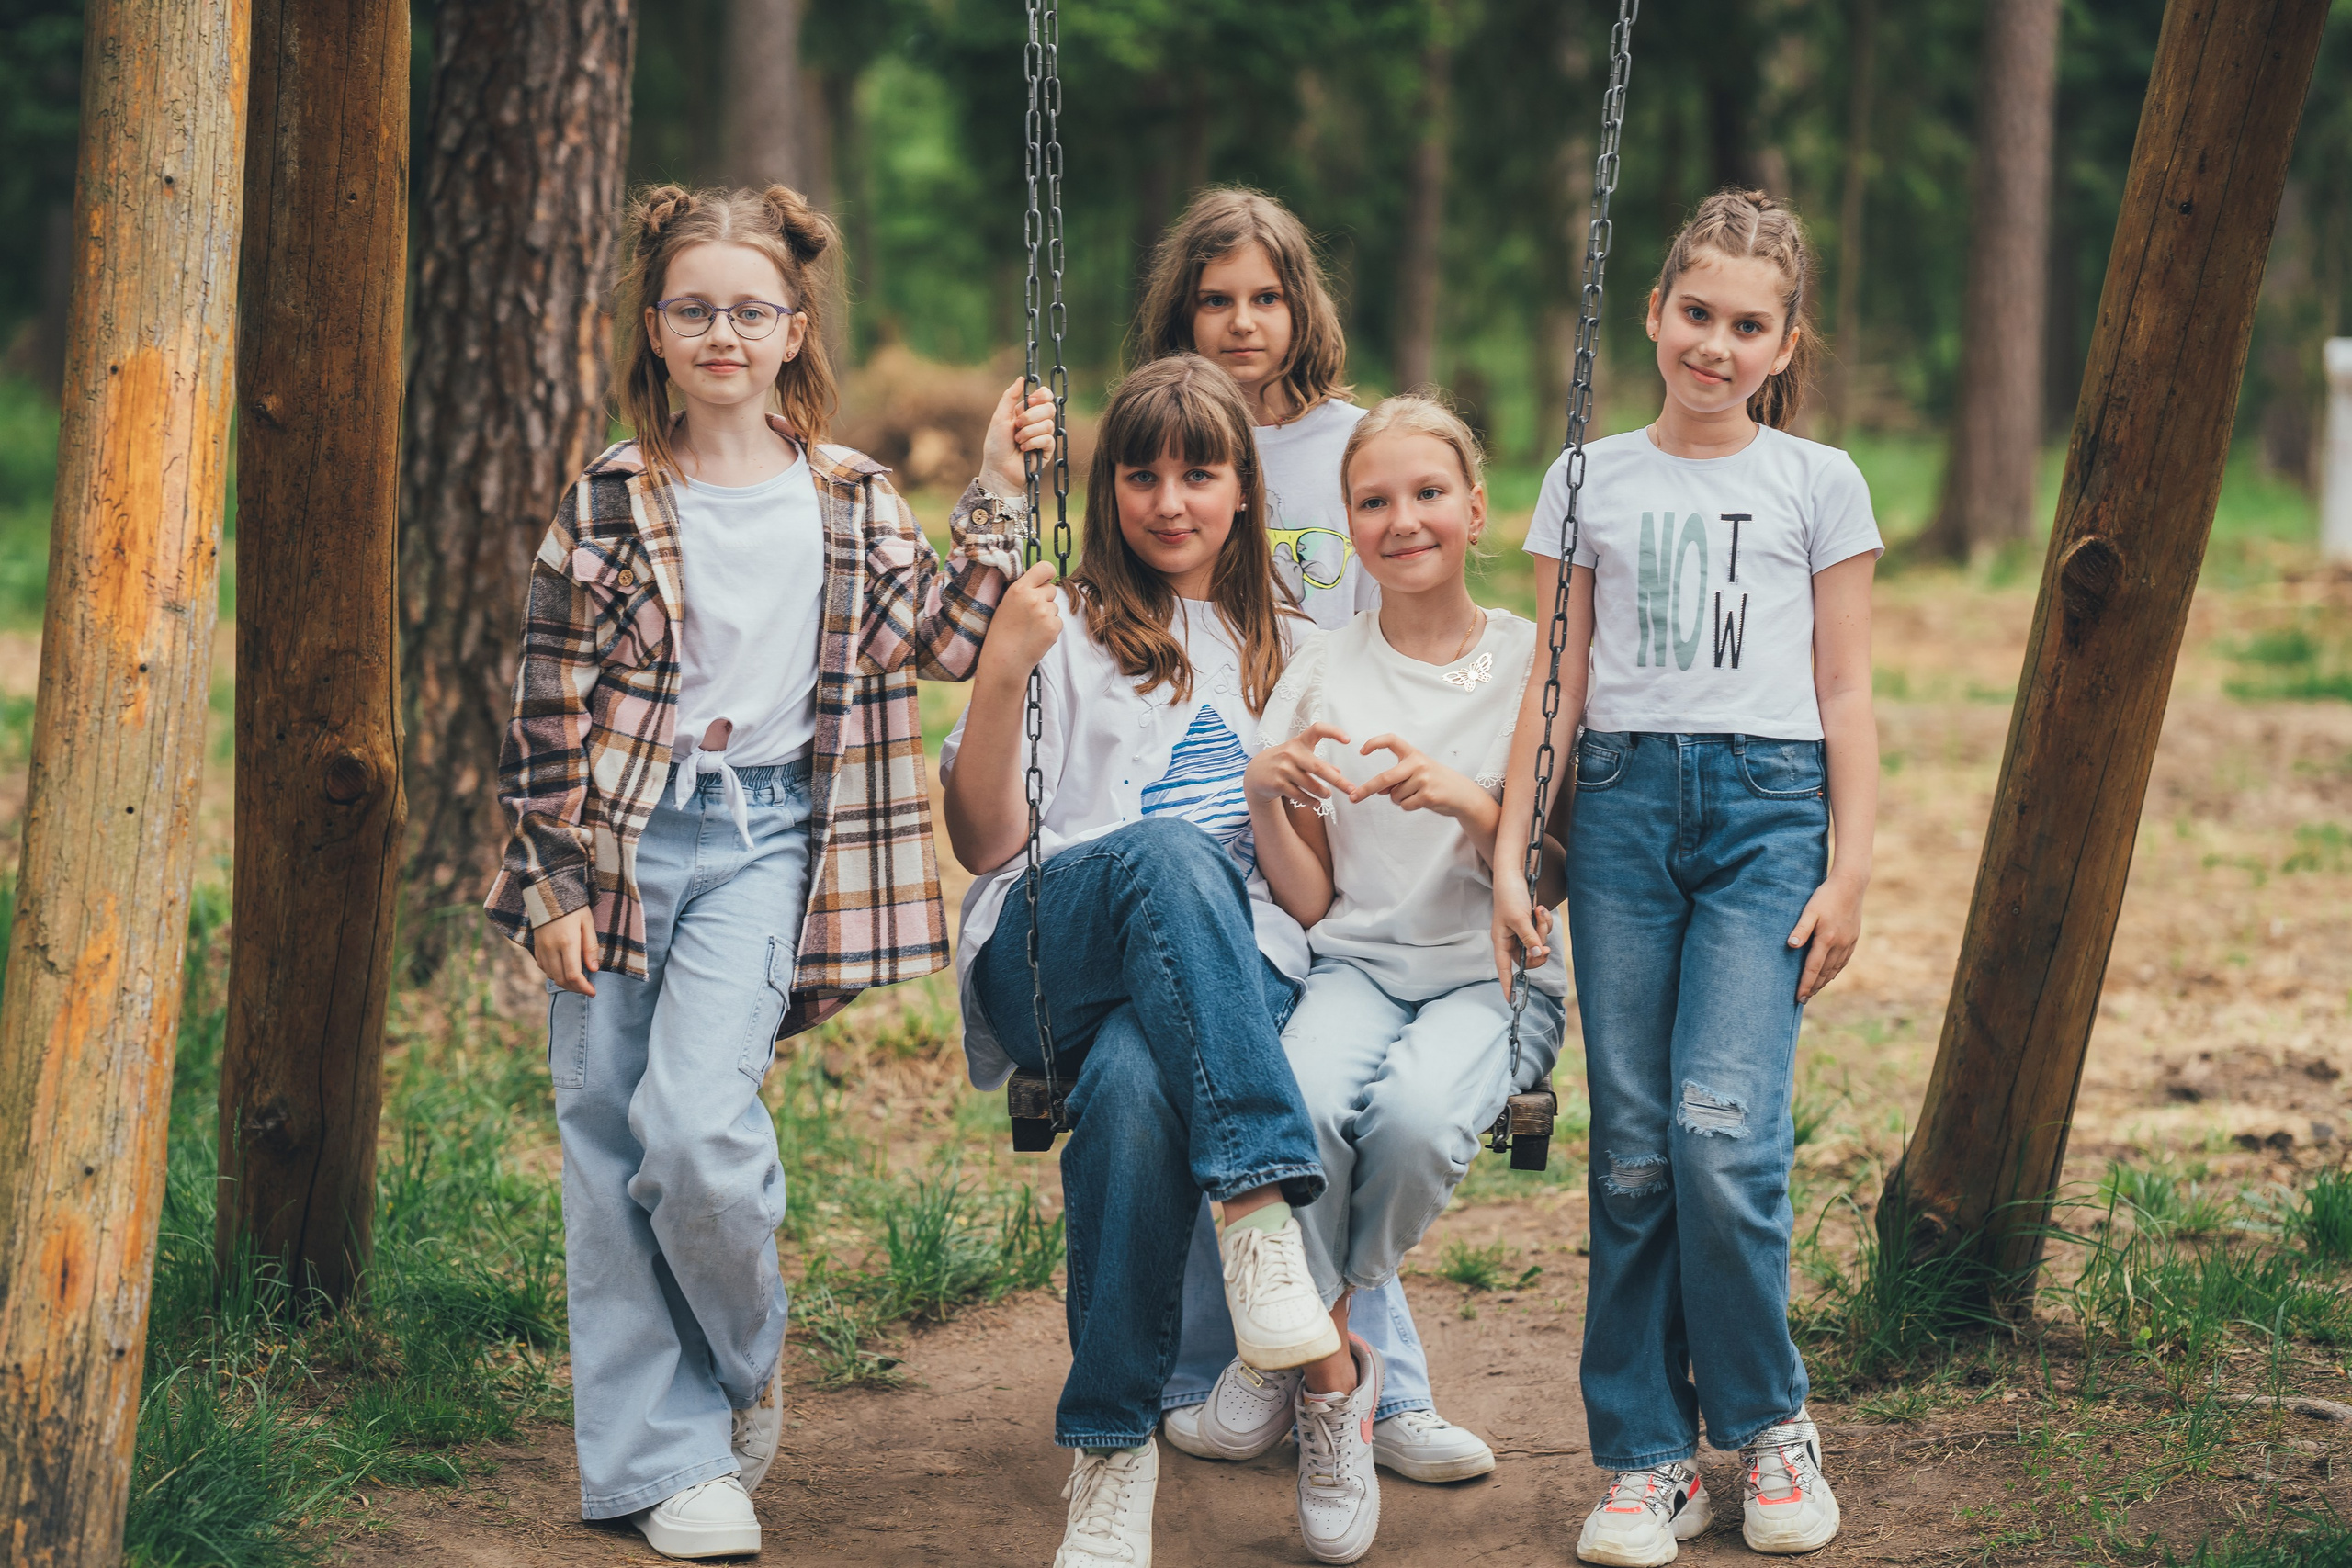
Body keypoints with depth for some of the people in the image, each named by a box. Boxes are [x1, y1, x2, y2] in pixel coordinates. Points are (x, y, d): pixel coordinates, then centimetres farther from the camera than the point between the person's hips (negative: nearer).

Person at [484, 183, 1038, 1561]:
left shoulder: (848, 499, 6)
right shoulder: (610, 501, 0)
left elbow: (953, 638, 11)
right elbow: (550, 702, 0)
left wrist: (1003, 497, 5)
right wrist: (553, 882, -4)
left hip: (764, 838, 0)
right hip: (622, 835, 1)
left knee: (698, 1126, -18)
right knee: (609, 1145, 1)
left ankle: (744, 1362, 11)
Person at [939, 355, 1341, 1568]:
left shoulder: (1285, 648, 25)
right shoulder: (1069, 632, 16)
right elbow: (983, 843, 4)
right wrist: (1001, 674, -9)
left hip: (1232, 966, 1)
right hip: (1053, 958, -1)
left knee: (1134, 1082, -39)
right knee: (1169, 849, -39)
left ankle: (1113, 1452, -34)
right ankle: (1261, 1207, -47)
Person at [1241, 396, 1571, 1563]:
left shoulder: (1532, 664, 4)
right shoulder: (1324, 671, 8)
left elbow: (1554, 883, 1)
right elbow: (1310, 904, 6)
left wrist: (1469, 804, -17)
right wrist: (1264, 796, -13)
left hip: (1496, 975, -1)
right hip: (1356, 962, 1)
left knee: (1416, 1116, -35)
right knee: (1296, 1107, -34)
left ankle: (1315, 1329, -4)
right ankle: (1334, 1380, -14)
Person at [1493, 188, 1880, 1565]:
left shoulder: (1819, 484, 8)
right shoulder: (1590, 483, 12)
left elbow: (1846, 698, 7)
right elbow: (1555, 685, 12)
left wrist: (1850, 871, 0)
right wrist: (1510, 854, 4)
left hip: (1767, 805, -2)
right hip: (1621, 803, 2)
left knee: (1725, 1131, -15)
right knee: (1632, 1150, -1)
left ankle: (1767, 1421, 5)